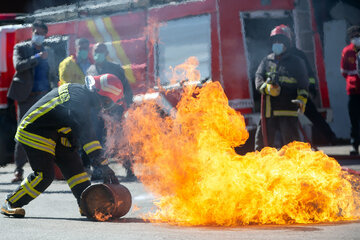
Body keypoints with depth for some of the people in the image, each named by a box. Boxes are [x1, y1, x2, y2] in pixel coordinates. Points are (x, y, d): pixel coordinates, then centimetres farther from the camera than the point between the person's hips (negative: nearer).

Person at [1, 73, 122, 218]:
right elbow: (87, 135, -33)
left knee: (73, 165, 5)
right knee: (44, 175, -14)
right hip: (33, 133, -10)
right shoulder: (78, 99, -28)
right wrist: (104, 165, -34)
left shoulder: (77, 90, 3)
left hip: (52, 133, 10)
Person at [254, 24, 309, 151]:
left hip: (288, 109, -4)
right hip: (268, 110, 4)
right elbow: (258, 78, 1)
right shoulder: (267, 61, 13)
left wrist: (302, 99, -18)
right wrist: (267, 88, -20)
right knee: (263, 140, 10)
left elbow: (303, 83, 0)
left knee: (290, 141, -7)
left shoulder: (296, 62, 4)